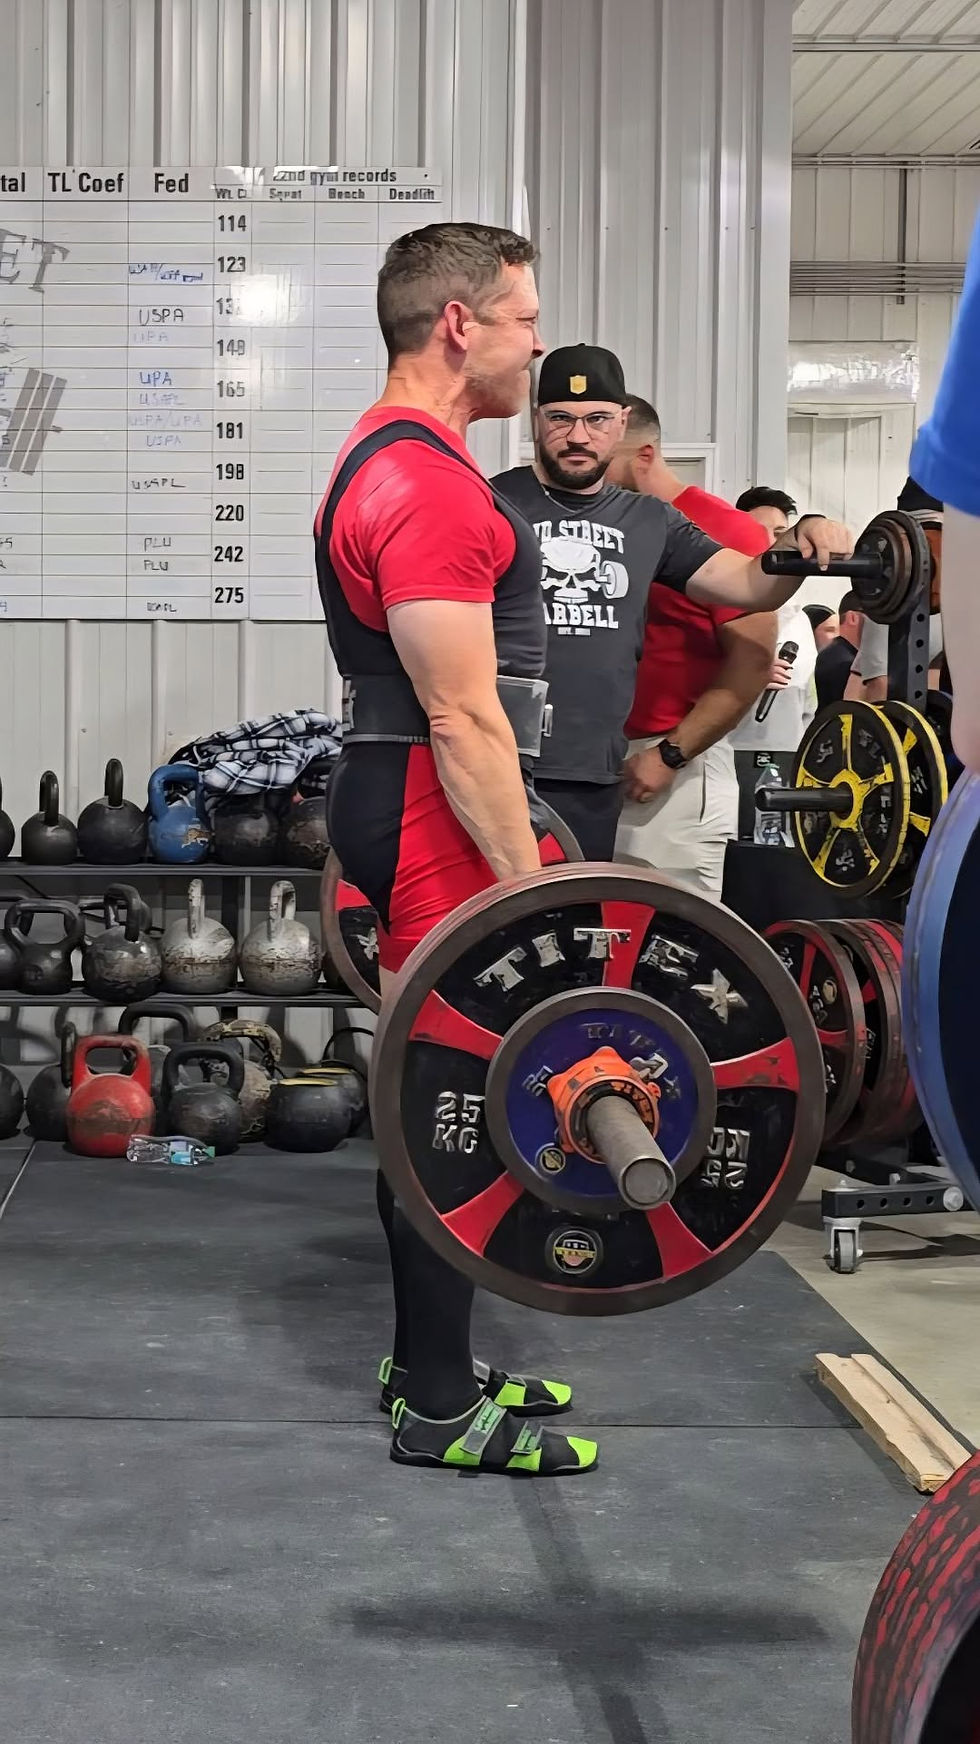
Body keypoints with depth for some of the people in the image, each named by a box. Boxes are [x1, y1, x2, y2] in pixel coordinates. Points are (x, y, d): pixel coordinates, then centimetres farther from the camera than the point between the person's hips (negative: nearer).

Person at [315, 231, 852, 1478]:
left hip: (402, 804, 11)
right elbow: (464, 719, -23)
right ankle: (438, 1410, 5)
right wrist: (530, 887, -22)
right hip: (434, 814, -11)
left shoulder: (394, 460, 16)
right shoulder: (427, 484, -19)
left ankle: (429, 1369, 25)